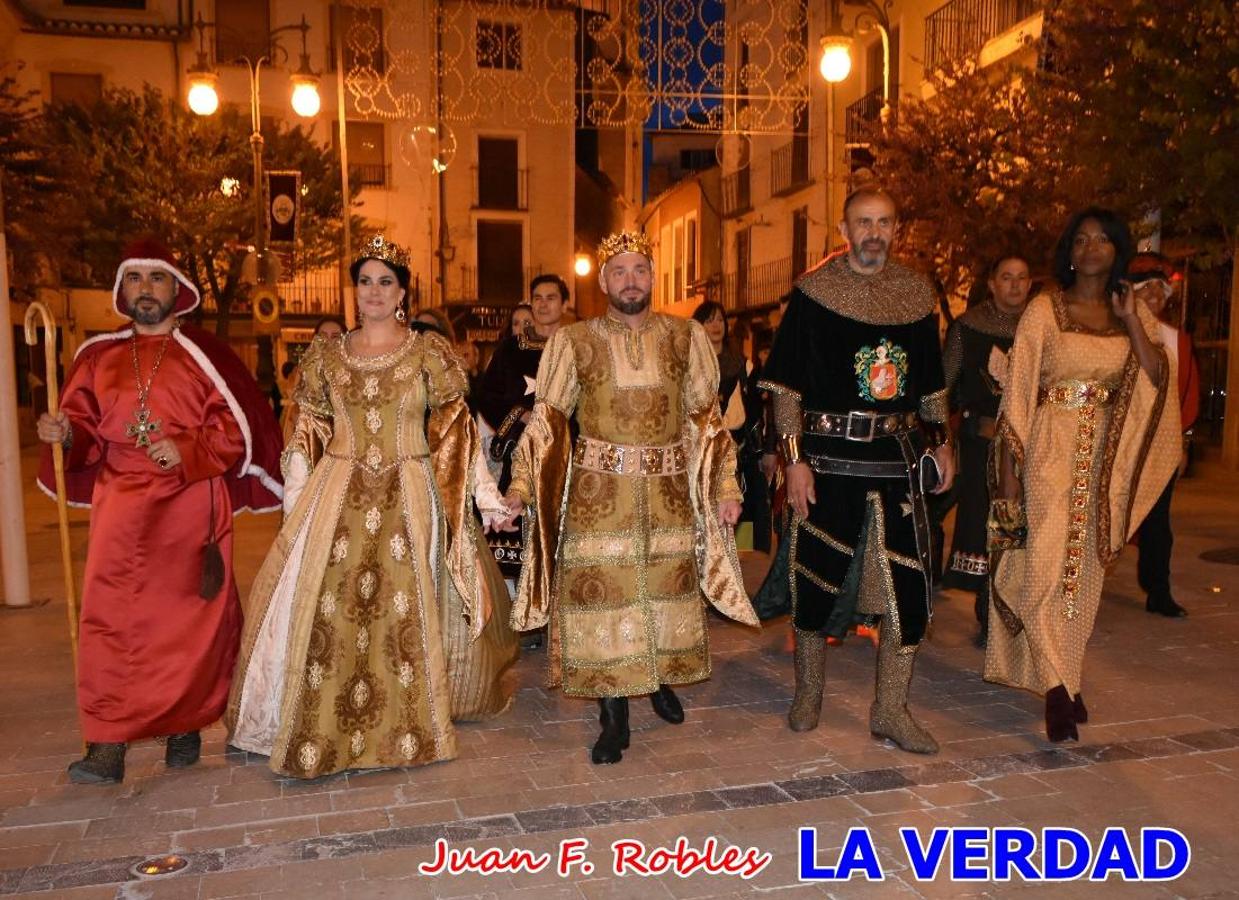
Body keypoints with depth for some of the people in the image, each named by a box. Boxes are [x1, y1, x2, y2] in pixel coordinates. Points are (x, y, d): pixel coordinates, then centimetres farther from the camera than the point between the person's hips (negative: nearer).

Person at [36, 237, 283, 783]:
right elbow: (84, 424, 15)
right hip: (121, 507, 3)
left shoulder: (203, 355, -1)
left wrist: (188, 451, -18)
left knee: (189, 618, 4)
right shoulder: (99, 356, 11)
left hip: (191, 504, -3)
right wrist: (64, 433, -7)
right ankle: (108, 745, 1)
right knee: (111, 618, -3)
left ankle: (187, 727, 19)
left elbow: (237, 428, -5)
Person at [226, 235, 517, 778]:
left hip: (410, 496, -2)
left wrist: (484, 493, -6)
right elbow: (308, 429, 12)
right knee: (323, 608, 1)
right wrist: (295, 493, 5)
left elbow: (456, 427, -1)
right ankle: (319, 728, 18)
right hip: (339, 494, 2)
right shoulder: (327, 355, 9)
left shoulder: (429, 351, 1)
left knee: (409, 607, 2)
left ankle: (411, 719, 21)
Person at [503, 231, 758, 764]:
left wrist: (726, 486, 3)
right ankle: (613, 721, 14)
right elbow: (546, 419, 0)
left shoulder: (686, 337, 5)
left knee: (668, 585, 11)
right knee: (601, 590, -1)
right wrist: (520, 487, -8)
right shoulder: (572, 342, 0)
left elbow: (705, 417, 7)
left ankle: (662, 682, 38)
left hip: (670, 487, 2)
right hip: (597, 490, -2)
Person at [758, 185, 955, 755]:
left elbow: (930, 383, 18)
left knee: (908, 584, 3)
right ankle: (808, 692, 28)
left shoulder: (915, 294, 10)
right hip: (829, 457, -4)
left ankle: (891, 709, 18)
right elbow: (785, 386, -6)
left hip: (898, 457, 4)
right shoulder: (813, 292, -3)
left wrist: (940, 441, 12)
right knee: (819, 575, 6)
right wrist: (793, 457, -12)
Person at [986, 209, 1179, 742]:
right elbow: (1018, 389, -2)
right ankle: (1056, 686, -6)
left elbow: (1159, 380, 0)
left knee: (1084, 570, 9)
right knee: (1045, 564, -12)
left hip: (1105, 458, 4)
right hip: (1051, 450, -4)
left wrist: (1130, 321, -8)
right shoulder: (1044, 310, 0)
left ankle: (1066, 676, 22)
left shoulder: (1134, 312, 11)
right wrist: (1009, 466, -7)